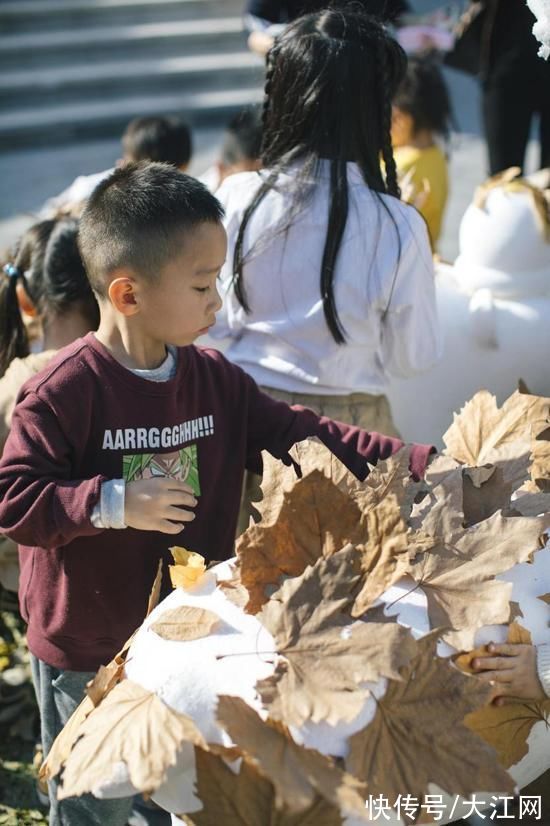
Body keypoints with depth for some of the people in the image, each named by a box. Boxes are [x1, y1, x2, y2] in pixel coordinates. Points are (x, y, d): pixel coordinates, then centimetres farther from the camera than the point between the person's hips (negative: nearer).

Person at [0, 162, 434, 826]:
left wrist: (418, 464, -6)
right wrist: (114, 502, -30)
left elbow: (294, 436, 1)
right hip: (87, 652, -6)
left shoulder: (214, 379, -1)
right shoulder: (64, 392, -21)